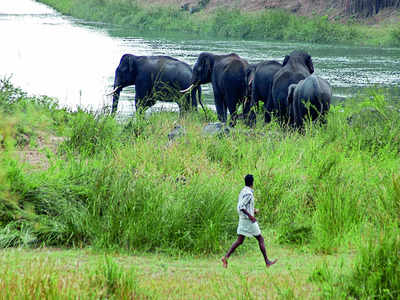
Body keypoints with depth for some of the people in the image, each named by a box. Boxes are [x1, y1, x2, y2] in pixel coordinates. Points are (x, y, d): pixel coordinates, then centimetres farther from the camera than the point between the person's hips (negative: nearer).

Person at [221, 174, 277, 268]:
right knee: (260, 239, 3)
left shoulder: (242, 191, 12)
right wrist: (250, 215, -23)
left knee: (239, 241, 6)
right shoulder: (248, 193, -17)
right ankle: (267, 262, 8)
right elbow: (241, 207, -26)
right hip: (249, 221, -8)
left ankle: (226, 257, -9)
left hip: (242, 220, 8)